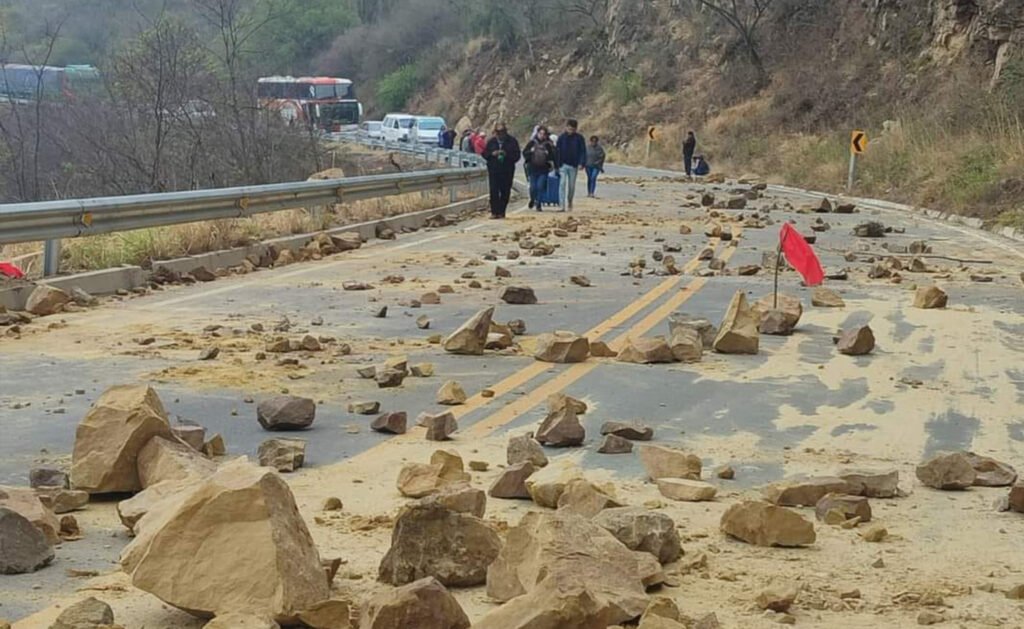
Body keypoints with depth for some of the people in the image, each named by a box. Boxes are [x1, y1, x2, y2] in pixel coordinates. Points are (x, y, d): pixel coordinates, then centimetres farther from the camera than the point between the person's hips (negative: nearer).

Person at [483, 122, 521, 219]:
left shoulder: (512, 141, 3)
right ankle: (494, 212, -7)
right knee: (494, 191, -7)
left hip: (507, 171, 0)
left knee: (505, 192, 3)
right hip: (493, 170, 1)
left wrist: (506, 154, -17)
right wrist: (492, 154, -10)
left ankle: (501, 211, 12)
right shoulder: (491, 142, 10)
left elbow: (517, 155, -2)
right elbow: (485, 154, 11)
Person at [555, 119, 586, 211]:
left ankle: (569, 202, 31)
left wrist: (582, 164, -13)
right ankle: (562, 205, -14)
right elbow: (557, 151, 3)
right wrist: (557, 165, -2)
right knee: (563, 184, -11)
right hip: (563, 165, -1)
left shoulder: (579, 138, 0)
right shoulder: (561, 138, 0)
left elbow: (583, 152, -1)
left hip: (574, 165, 1)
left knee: (572, 186, 11)